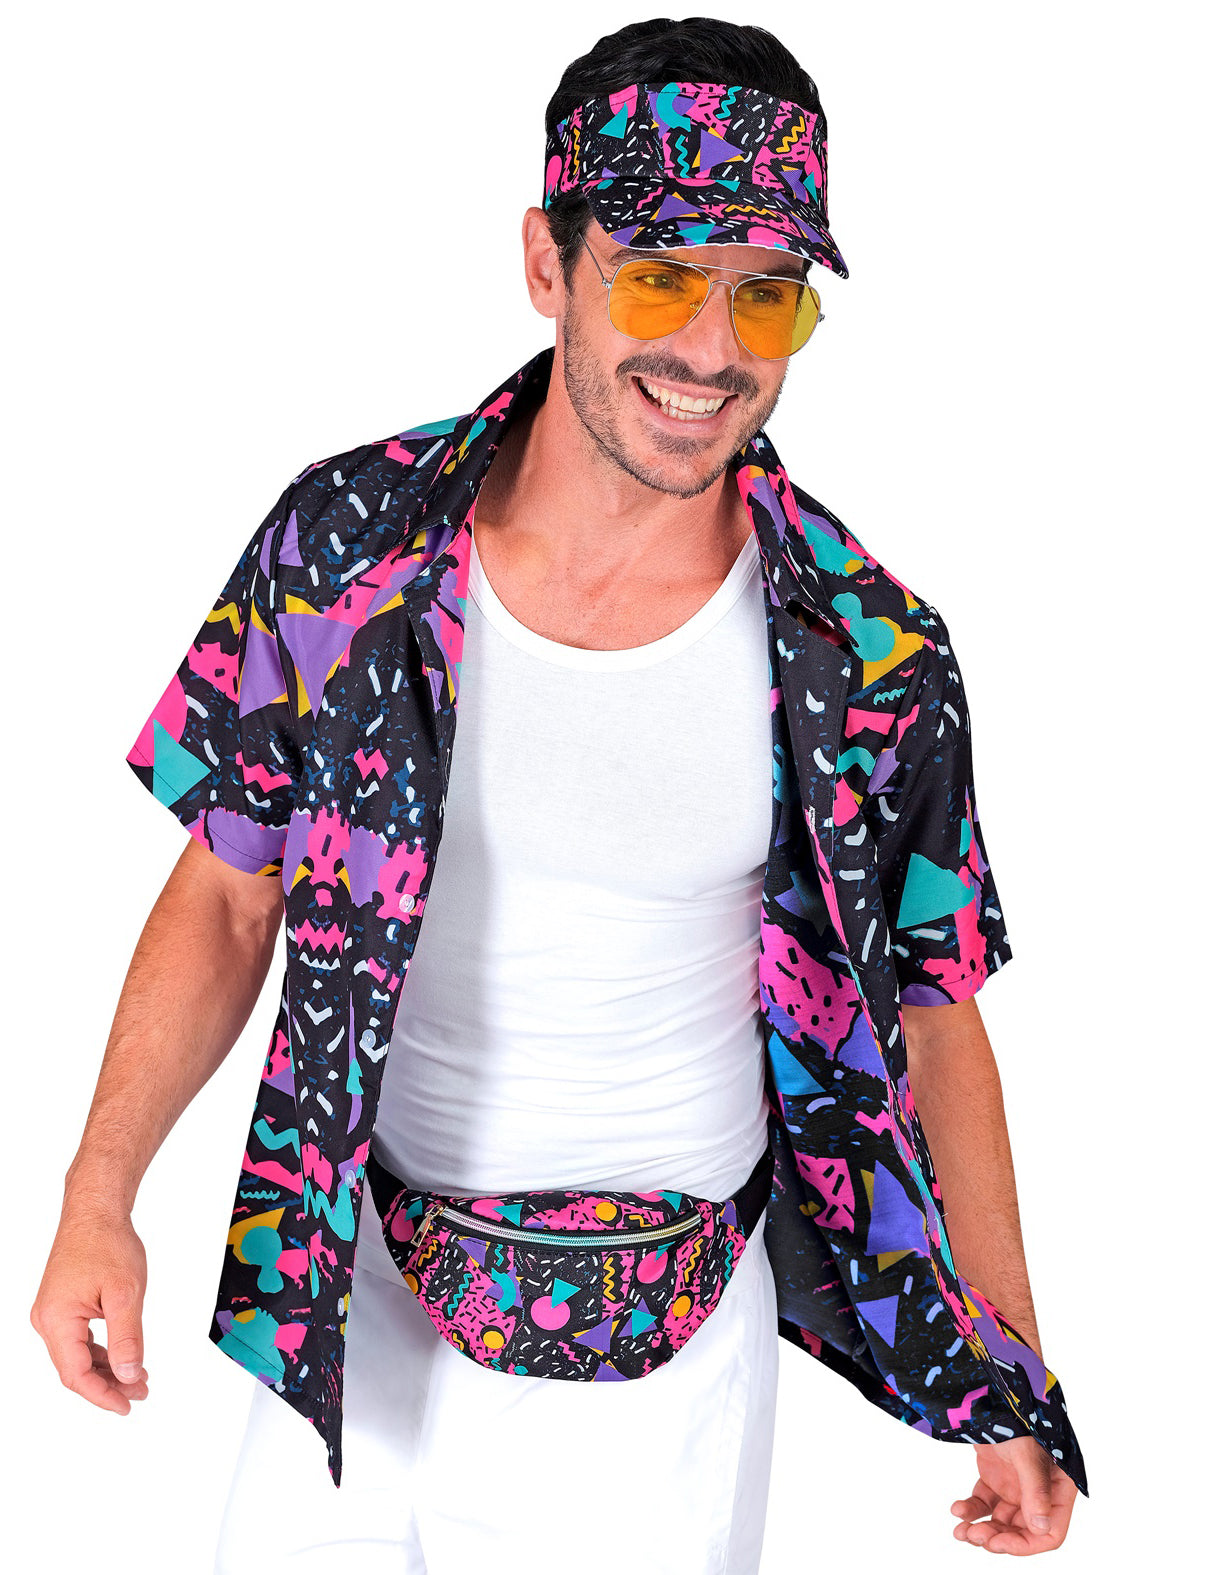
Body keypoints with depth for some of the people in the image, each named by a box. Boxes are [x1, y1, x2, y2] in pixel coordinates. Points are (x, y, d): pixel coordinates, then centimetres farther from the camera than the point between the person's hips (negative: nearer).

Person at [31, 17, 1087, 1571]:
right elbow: (227, 897, 0)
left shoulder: (873, 666, -13)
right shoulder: (344, 540, -10)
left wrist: (1018, 1386, -1)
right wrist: (98, 1196, -8)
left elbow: (930, 1018, -1)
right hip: (355, 1293, 2)